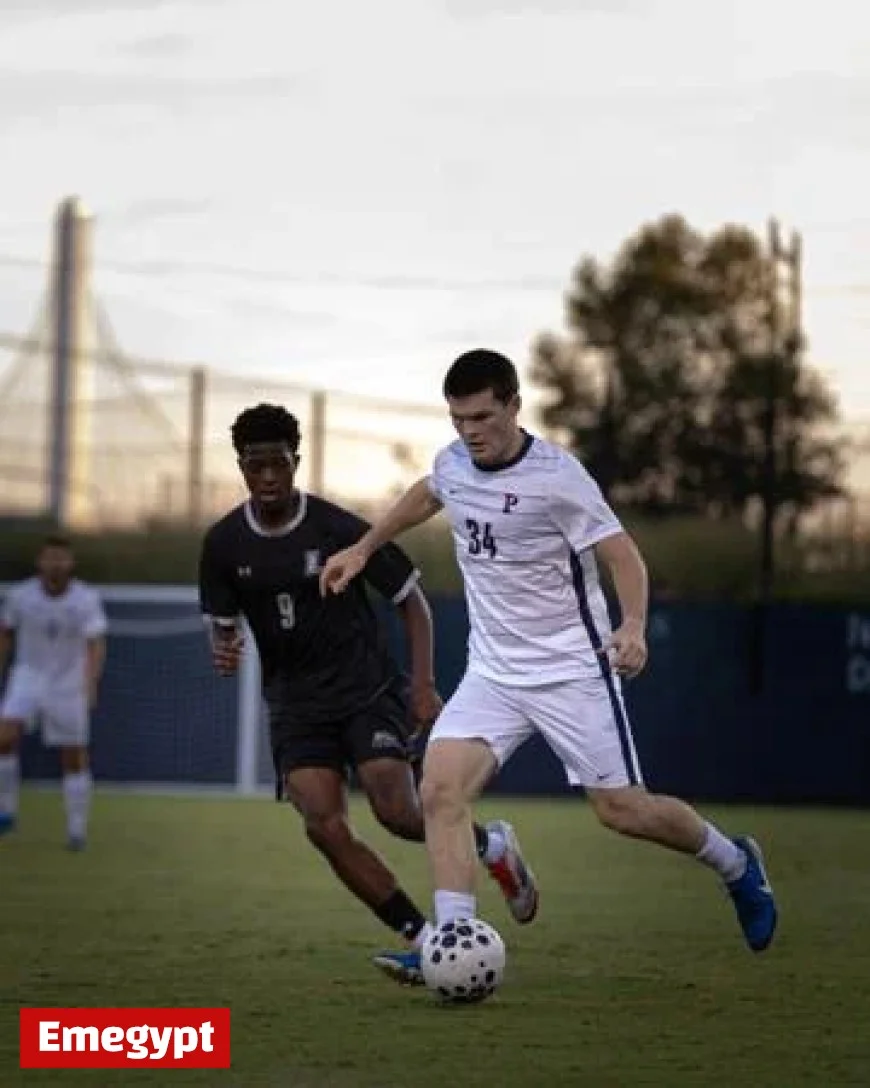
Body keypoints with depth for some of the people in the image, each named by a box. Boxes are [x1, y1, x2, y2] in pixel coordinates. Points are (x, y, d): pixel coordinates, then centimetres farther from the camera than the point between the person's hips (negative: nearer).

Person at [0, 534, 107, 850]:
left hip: (69, 685, -1)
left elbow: (96, 646, -24)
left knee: (74, 758, 4)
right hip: (28, 677, 1)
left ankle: (77, 830, 18)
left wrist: (90, 685, -40)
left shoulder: (87, 599, -17)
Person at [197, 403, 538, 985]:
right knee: (325, 828, -16)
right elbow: (222, 624, 10)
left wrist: (424, 686, -10)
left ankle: (492, 845, 11)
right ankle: (423, 942, -8)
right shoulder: (224, 543, -2)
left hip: (368, 690, -3)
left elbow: (412, 600, -2)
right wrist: (224, 651, -15)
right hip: (296, 704, 3)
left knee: (397, 812, -21)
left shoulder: (339, 529, -11)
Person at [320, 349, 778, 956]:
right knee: (440, 790, -16)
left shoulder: (557, 476, -17)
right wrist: (361, 550, 30)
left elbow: (624, 557, -16)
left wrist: (633, 626, -34)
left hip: (572, 671, -5)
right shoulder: (453, 464, 2)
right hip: (492, 673, 5)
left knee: (621, 810, 0)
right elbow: (425, 497, 26)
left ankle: (736, 865, 28)